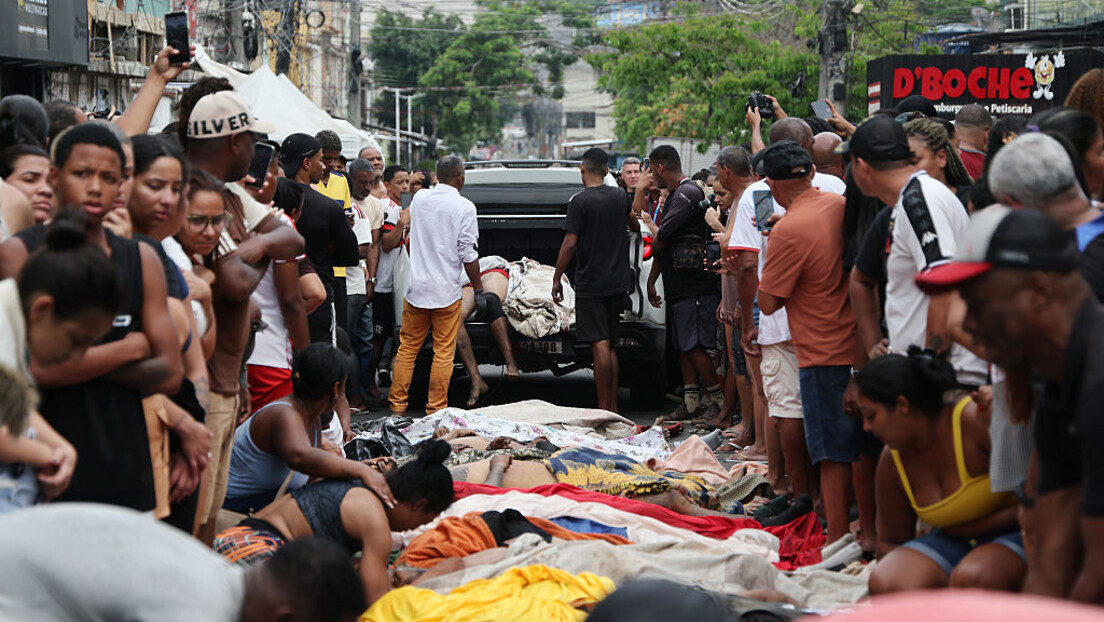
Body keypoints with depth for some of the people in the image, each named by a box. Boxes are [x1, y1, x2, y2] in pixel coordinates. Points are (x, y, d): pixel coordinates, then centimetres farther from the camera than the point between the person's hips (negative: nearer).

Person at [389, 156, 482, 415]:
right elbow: (468, 254, -11)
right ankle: (435, 409, 3)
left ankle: (397, 404, 13)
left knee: (407, 347, 12)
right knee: (443, 351, 2)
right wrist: (479, 289, -3)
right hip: (446, 291, -4)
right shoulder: (464, 207, -10)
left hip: (416, 287, 4)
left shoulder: (419, 198, 4)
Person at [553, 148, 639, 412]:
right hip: (617, 281, 6)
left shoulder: (580, 201, -12)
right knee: (610, 345, 12)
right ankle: (613, 408, 14)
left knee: (600, 345, -8)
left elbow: (570, 244, -15)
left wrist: (557, 279, -7)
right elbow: (635, 226, 25)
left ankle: (604, 408, -11)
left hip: (590, 282, -6)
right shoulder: (620, 196, 7)